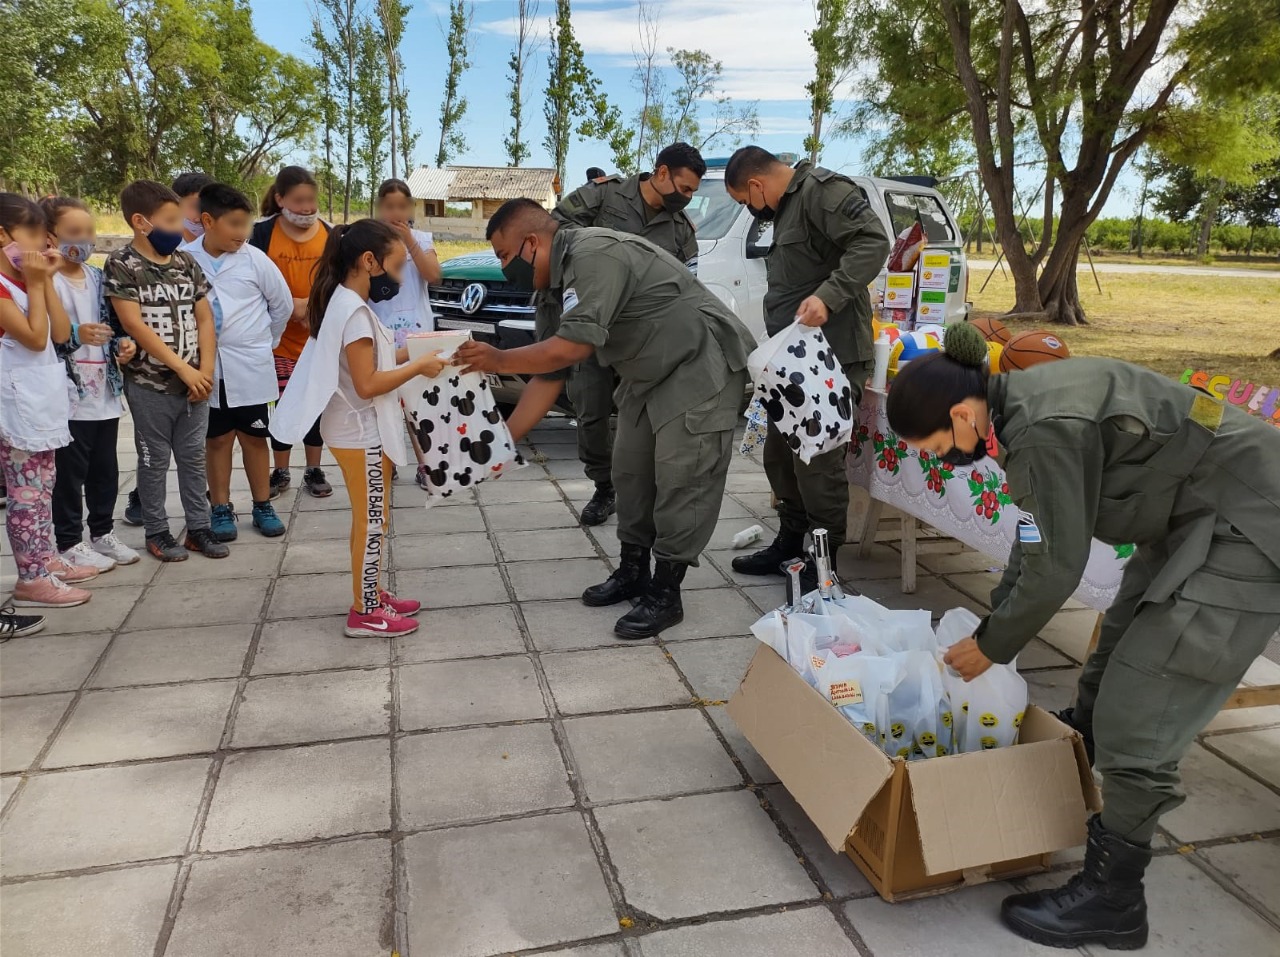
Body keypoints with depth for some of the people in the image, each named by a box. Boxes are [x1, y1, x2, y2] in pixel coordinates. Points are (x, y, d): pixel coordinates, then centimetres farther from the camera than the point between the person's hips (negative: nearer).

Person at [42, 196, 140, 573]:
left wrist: (123, 345, 0)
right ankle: (70, 544, 15)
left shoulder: (98, 276, 11)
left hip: (106, 393, 7)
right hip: (70, 396, -7)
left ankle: (102, 532, 29)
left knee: (106, 468, 15)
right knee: (71, 472, 3)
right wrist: (75, 335, -28)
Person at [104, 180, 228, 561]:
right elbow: (134, 324, -15)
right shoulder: (121, 265, -8)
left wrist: (205, 370, -5)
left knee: (193, 458, 11)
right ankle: (157, 532, 20)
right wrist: (183, 369, -17)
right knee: (155, 460, 7)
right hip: (150, 385, -4)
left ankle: (198, 528, 21)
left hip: (194, 383, 4)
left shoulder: (186, 262, 6)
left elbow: (204, 319, 6)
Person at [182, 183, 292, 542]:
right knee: (217, 439, 12)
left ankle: (263, 505, 22)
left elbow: (283, 303, 5)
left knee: (254, 437, 10)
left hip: (250, 367, 0)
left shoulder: (253, 259, -6)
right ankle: (221, 509, 23)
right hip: (207, 367, 1)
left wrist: (265, 340, 13)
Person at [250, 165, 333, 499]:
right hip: (279, 340, -2)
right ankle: (281, 472, 23)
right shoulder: (262, 233, -7)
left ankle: (314, 471, 24)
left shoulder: (329, 234, 0)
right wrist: (290, 304, -18)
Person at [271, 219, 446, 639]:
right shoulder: (355, 312, -22)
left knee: (374, 518, 19)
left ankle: (373, 594, 31)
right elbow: (367, 384, -25)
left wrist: (403, 355, 5)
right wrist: (418, 366, -19)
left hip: (361, 430, 10)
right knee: (371, 521, 0)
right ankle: (364, 613, 11)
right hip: (361, 433, -10)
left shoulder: (346, 303, 9)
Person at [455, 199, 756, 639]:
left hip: (702, 365, -10)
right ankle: (632, 572, 26)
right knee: (631, 469, 12)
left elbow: (571, 348, -30)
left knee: (681, 479, -9)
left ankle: (664, 595, 0)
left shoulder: (593, 256, -24)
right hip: (649, 376, 10)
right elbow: (548, 375, 8)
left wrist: (499, 361, -16)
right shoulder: (557, 286, 6)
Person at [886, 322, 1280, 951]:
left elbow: (1057, 565, -23)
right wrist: (992, 625, 13)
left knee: (1137, 719, -8)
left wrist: (991, 648, -8)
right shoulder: (1020, 405, 0)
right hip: (1193, 518, 10)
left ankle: (1111, 901, 8)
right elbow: (1037, 539, 10)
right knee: (1104, 682, 21)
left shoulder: (1046, 428, -30)